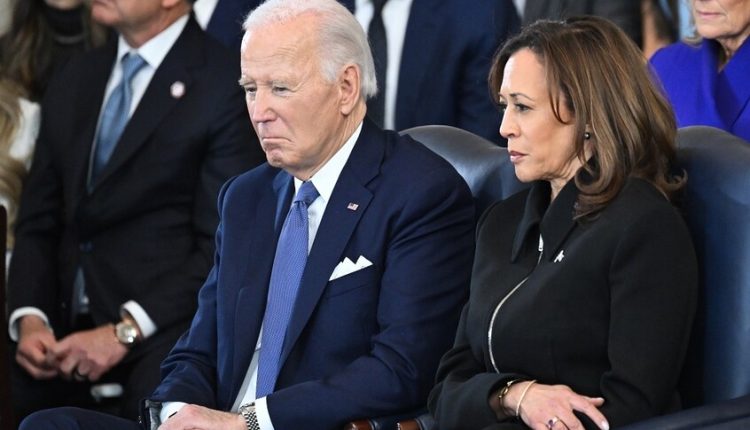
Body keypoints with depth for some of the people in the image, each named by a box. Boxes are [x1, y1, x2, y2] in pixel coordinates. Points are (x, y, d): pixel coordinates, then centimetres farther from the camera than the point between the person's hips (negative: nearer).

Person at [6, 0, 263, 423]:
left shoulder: (224, 85, -4)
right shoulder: (73, 81, 17)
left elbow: (224, 245, -9)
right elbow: (38, 223, 15)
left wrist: (125, 332, -14)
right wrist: (30, 319, -3)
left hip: (160, 329, -5)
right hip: (64, 327, 6)